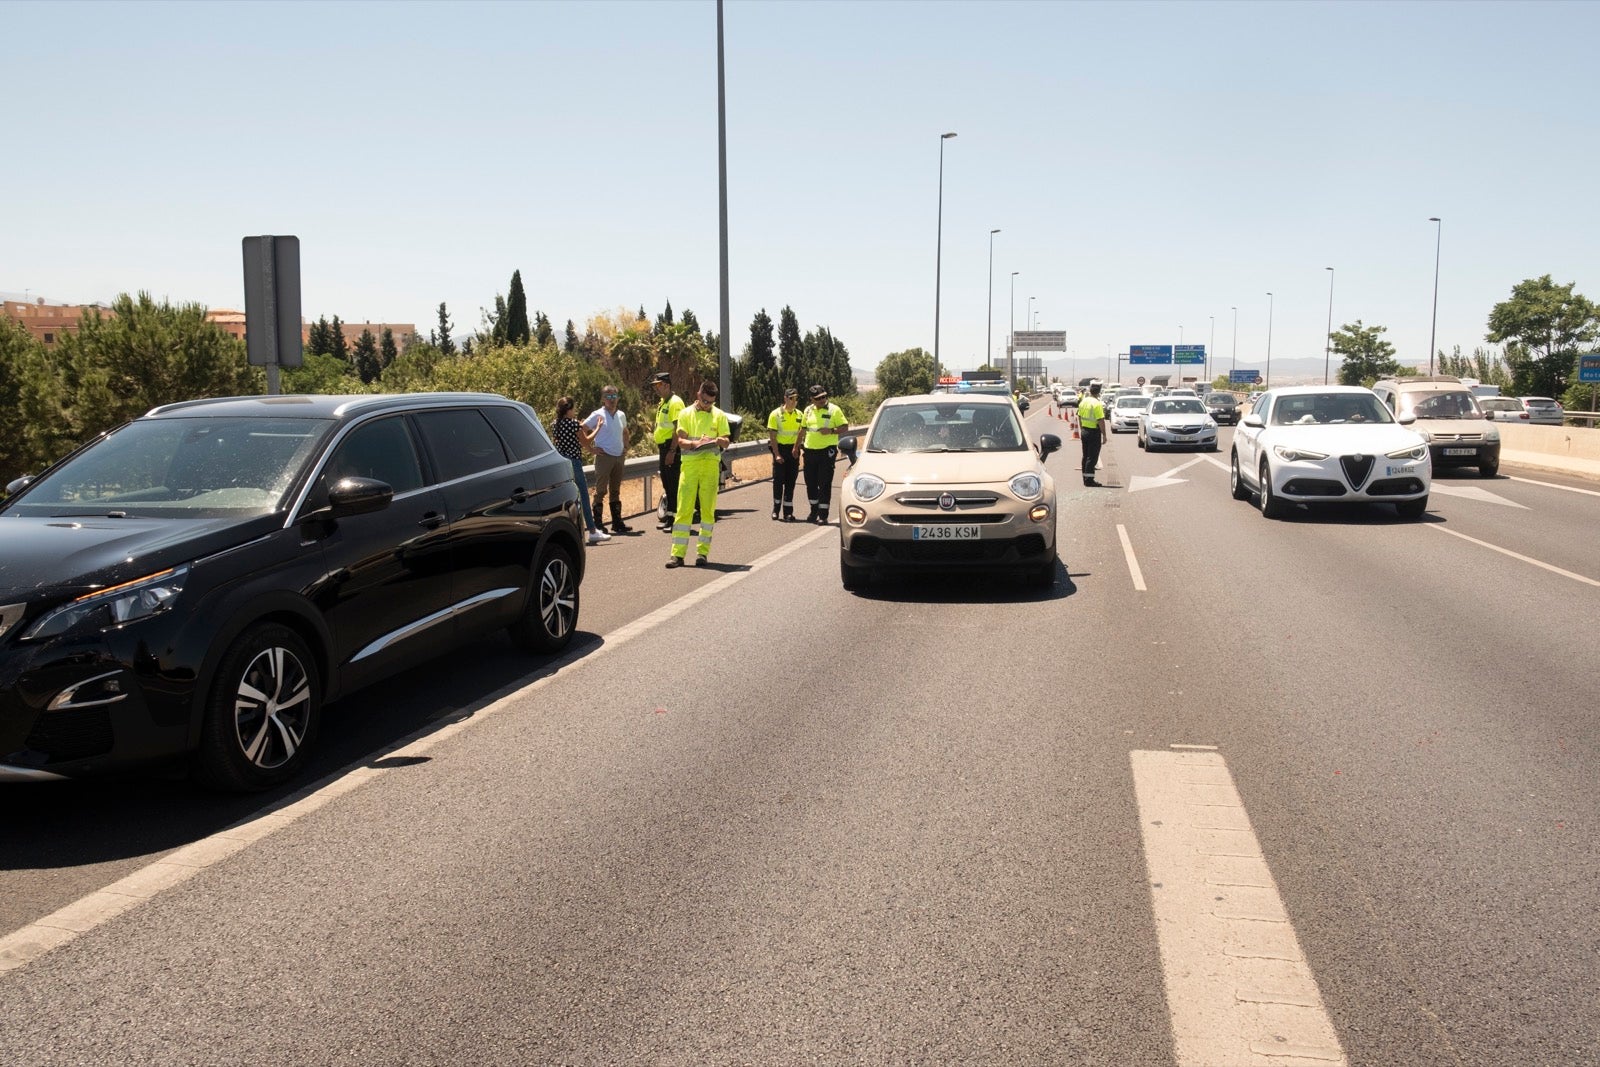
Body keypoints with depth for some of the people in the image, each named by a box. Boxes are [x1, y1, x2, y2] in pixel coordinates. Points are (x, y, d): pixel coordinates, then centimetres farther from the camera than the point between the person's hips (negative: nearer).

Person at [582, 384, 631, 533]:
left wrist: (626, 447, 16)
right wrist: (592, 448, -11)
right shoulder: (598, 415, -7)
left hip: (619, 457, 6)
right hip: (604, 457, -6)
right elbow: (581, 431, -10)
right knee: (601, 490, -4)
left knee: (615, 491, 12)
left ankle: (617, 523, 17)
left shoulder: (621, 415, 11)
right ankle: (598, 524, -1)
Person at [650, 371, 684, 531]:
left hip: (672, 447, -10)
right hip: (663, 448, 10)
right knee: (666, 484, 14)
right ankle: (669, 517, 21)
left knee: (674, 485, -8)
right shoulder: (661, 402, 18)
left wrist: (672, 451, -25)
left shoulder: (675, 402, -13)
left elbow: (678, 429, -20)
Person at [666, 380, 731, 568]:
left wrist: (716, 440, -17)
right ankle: (677, 553, -5)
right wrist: (694, 443, -21)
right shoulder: (686, 414, 8)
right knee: (683, 509, -5)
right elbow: (680, 440, 0)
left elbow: (726, 441, 6)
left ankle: (703, 551, 10)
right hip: (689, 463, -1)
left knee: (708, 509, 2)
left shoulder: (719, 415, 10)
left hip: (710, 464, 1)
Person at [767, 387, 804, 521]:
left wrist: (797, 449, -4)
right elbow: (772, 436, -8)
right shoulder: (776, 414, -5)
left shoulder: (799, 415, 7)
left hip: (793, 450, 3)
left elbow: (801, 433, 12)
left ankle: (788, 512, 6)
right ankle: (776, 508, 13)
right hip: (780, 448, -3)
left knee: (790, 481, 3)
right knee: (778, 480, -1)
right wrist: (776, 454, -15)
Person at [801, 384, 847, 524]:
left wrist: (832, 431, -21)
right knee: (811, 483, 12)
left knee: (825, 484, -5)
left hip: (827, 450, -5)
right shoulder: (808, 410, 10)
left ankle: (823, 515, -1)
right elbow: (803, 428, 20)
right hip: (810, 451, 5)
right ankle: (814, 511, 27)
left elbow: (844, 426, -5)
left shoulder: (834, 410, -4)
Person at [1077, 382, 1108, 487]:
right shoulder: (1097, 404, -17)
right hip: (1094, 432, -7)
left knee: (1085, 456, 14)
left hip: (1085, 431, 7)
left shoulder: (1083, 402, 6)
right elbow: (1101, 421, -19)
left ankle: (1085, 478, 19)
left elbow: (1079, 417, 14)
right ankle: (1089, 479, -5)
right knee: (1092, 457, -4)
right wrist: (1104, 435, -13)